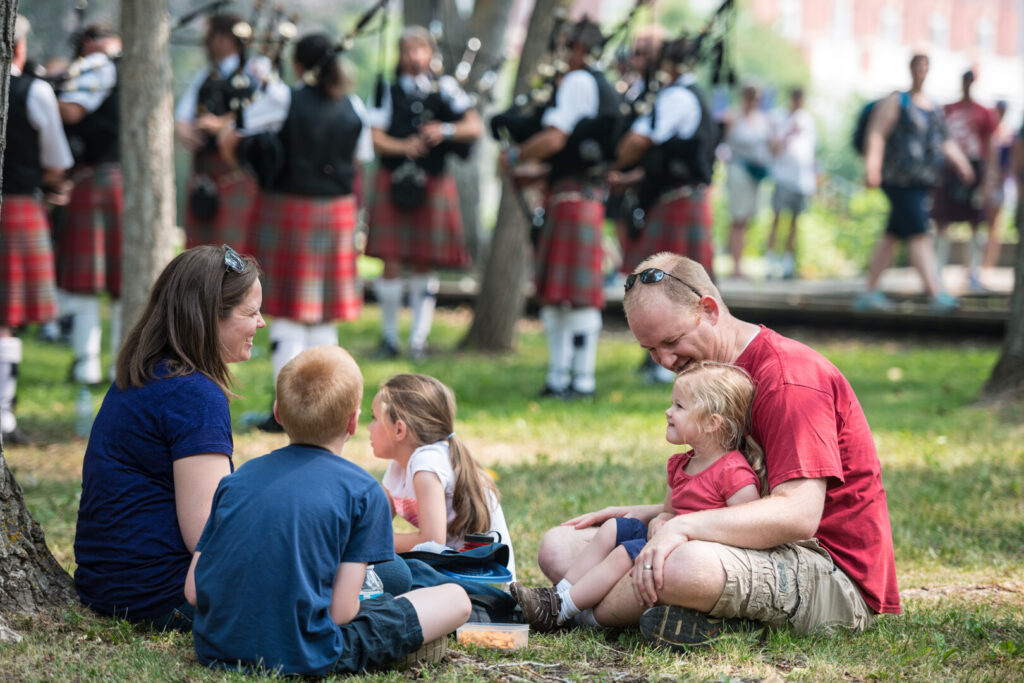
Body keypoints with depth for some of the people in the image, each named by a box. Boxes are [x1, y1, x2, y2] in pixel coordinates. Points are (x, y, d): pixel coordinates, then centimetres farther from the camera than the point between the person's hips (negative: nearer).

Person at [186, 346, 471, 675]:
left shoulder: (238, 478, 8)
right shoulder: (363, 491, -4)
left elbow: (192, 591, 6)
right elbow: (342, 610, -9)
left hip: (214, 649, 5)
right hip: (303, 656, -5)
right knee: (456, 599, 6)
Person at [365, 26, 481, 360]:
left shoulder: (444, 88, 6)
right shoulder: (389, 91, 5)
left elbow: (475, 126, -2)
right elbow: (376, 138, -3)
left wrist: (446, 131, -20)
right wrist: (403, 147, -21)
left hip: (433, 186, 0)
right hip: (394, 183, 0)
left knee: (425, 266, 4)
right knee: (391, 264, -2)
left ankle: (419, 339, 12)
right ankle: (389, 336, 12)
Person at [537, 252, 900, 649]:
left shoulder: (788, 377, -14)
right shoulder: (724, 375, 20)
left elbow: (798, 515, -25)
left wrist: (682, 526, -33)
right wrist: (644, 515, 10)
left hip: (836, 574, -10)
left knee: (684, 564, -42)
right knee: (559, 546, 2)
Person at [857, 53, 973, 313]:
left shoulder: (933, 107, 18)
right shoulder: (896, 101, -4)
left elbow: (945, 142, 22)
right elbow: (876, 135, -12)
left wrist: (961, 163, 7)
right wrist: (872, 168, -24)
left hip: (921, 182, 8)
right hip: (899, 181, -8)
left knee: (892, 235, 9)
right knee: (918, 235, -14)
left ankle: (869, 293, 14)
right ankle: (936, 294, -20)